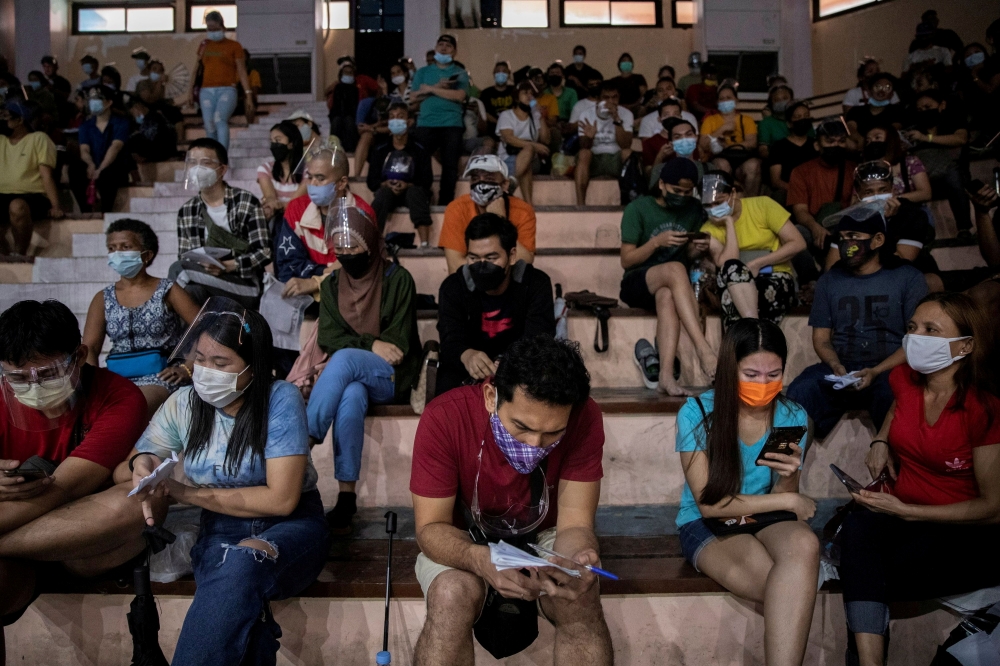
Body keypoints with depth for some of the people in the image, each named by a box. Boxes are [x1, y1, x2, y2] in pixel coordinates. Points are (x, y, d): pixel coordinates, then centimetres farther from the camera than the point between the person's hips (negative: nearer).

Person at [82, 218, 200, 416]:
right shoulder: (103, 298, 14)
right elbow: (89, 348, 4)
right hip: (117, 379, 4)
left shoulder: (167, 291, 3)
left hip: (160, 376, -4)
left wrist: (187, 368, -15)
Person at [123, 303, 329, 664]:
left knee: (241, 563, -39)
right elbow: (122, 472, 8)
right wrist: (140, 464, -18)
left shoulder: (280, 400, -14)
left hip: (290, 526, -2)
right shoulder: (183, 404, 0)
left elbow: (281, 499, -18)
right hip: (219, 530, 3)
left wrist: (187, 492, -18)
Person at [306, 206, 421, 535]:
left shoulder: (398, 280, -3)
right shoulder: (331, 285, 9)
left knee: (344, 360, -35)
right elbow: (328, 338, 1)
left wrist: (356, 349, -13)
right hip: (350, 377, 3)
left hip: (391, 377, -3)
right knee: (350, 397, -36)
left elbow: (398, 343, -7)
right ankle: (346, 497, -38)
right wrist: (371, 345, -15)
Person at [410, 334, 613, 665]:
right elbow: (431, 527, -22)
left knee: (581, 599, -26)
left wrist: (576, 563, -42)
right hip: (460, 543, -1)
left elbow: (575, 523, -19)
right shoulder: (444, 418, -27)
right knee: (452, 596, -30)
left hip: (545, 538, 1)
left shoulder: (584, 419, -23)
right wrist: (479, 559, -43)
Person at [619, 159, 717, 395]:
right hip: (637, 284, -3)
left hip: (672, 286, 3)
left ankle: (666, 375, -50)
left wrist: (697, 249, -5)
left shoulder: (694, 209, 10)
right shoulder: (638, 209, -2)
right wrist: (657, 242, -18)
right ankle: (704, 349, -48)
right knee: (675, 269, -38)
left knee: (667, 296, -38)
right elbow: (626, 261, -4)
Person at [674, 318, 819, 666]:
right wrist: (787, 501, -13)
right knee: (795, 591, -32)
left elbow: (784, 500, 3)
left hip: (767, 521, 3)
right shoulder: (697, 413, -12)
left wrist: (788, 477, -21)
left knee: (804, 544, -35)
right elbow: (709, 504, -11)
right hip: (706, 525, -3)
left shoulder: (793, 417, -1)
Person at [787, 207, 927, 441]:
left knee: (896, 394, -38)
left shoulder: (908, 278, 8)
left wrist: (876, 372, -14)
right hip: (839, 369, 2)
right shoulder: (829, 280, 18)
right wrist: (835, 365, -9)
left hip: (889, 369, -2)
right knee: (800, 392, -30)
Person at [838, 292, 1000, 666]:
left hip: (966, 532, -5)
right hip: (898, 513, 5)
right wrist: (881, 441, 8)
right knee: (857, 527, -32)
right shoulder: (904, 379, 2)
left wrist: (904, 511, -19)